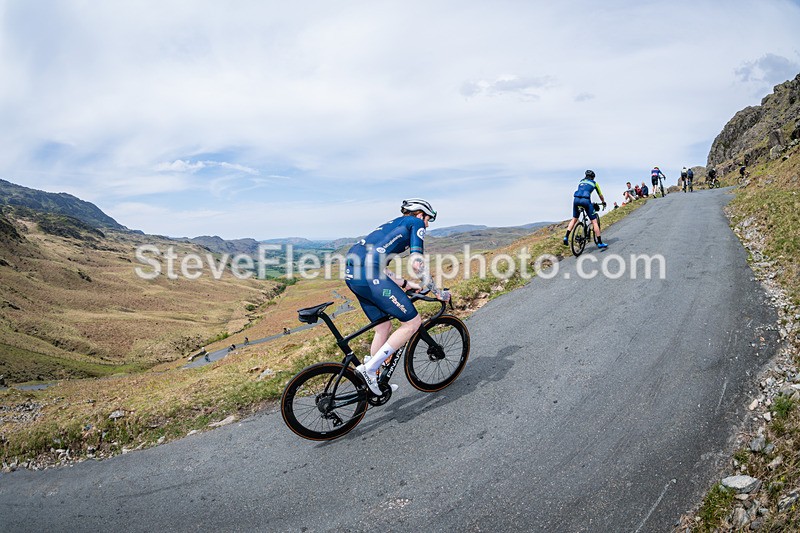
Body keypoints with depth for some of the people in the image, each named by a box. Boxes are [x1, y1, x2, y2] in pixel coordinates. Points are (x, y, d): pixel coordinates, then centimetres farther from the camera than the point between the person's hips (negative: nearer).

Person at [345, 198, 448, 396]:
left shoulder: (392, 224, 34)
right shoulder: (416, 223, 10)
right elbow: (416, 263, -2)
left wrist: (405, 284, 35)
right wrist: (437, 292, 7)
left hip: (351, 273, 9)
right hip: (369, 275, -9)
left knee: (383, 328, 21)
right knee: (412, 322, -1)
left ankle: (376, 382, 30)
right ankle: (369, 368, -3)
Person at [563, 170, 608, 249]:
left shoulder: (581, 182, 29)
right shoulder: (594, 183, 20)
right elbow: (600, 195, 32)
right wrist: (604, 203, 48)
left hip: (576, 199, 4)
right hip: (585, 200, -4)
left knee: (574, 219, 22)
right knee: (594, 221, 2)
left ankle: (566, 237, 9)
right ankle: (600, 243, 4)